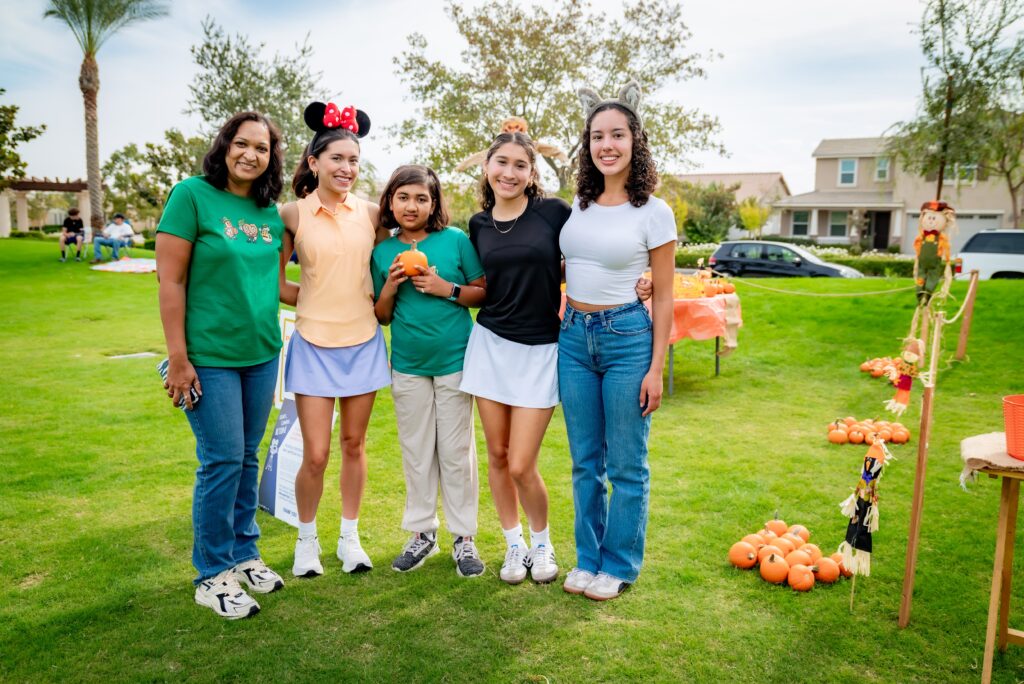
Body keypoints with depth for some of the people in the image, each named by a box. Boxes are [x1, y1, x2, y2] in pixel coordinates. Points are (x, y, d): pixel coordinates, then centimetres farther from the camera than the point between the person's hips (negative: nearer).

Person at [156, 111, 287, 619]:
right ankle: (212, 575, 16)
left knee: (248, 458, 13)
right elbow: (170, 281, -11)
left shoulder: (271, 212, 7)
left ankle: (243, 553, 30)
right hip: (209, 357, -5)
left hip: (262, 354, 5)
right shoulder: (192, 195, -9)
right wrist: (177, 357, -13)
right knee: (222, 460, -1)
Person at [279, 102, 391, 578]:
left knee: (354, 444, 11)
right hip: (314, 345, -2)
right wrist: (319, 300, 0)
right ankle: (306, 538, 24)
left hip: (363, 342, 2)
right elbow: (276, 283, 1)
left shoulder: (371, 213, 2)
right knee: (315, 455, -1)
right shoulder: (293, 214, -4)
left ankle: (349, 537, 28)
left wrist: (361, 300, 0)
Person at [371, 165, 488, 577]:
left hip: (454, 360, -3)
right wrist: (390, 285, -9)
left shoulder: (456, 240, -4)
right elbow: (382, 316, 9)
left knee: (456, 451, 4)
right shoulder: (383, 251, 4)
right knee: (416, 451, 11)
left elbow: (484, 294, -1)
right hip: (408, 364, 3)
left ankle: (463, 536, 17)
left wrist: (447, 288, -16)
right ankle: (422, 532, 25)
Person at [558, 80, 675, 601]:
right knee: (585, 462, 13)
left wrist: (656, 369, -8)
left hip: (627, 337, -4)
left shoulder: (653, 212, -6)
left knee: (626, 465, 6)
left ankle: (619, 565, 24)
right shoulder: (576, 205, 6)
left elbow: (664, 299, -5)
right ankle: (588, 558, 29)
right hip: (573, 337, 5)